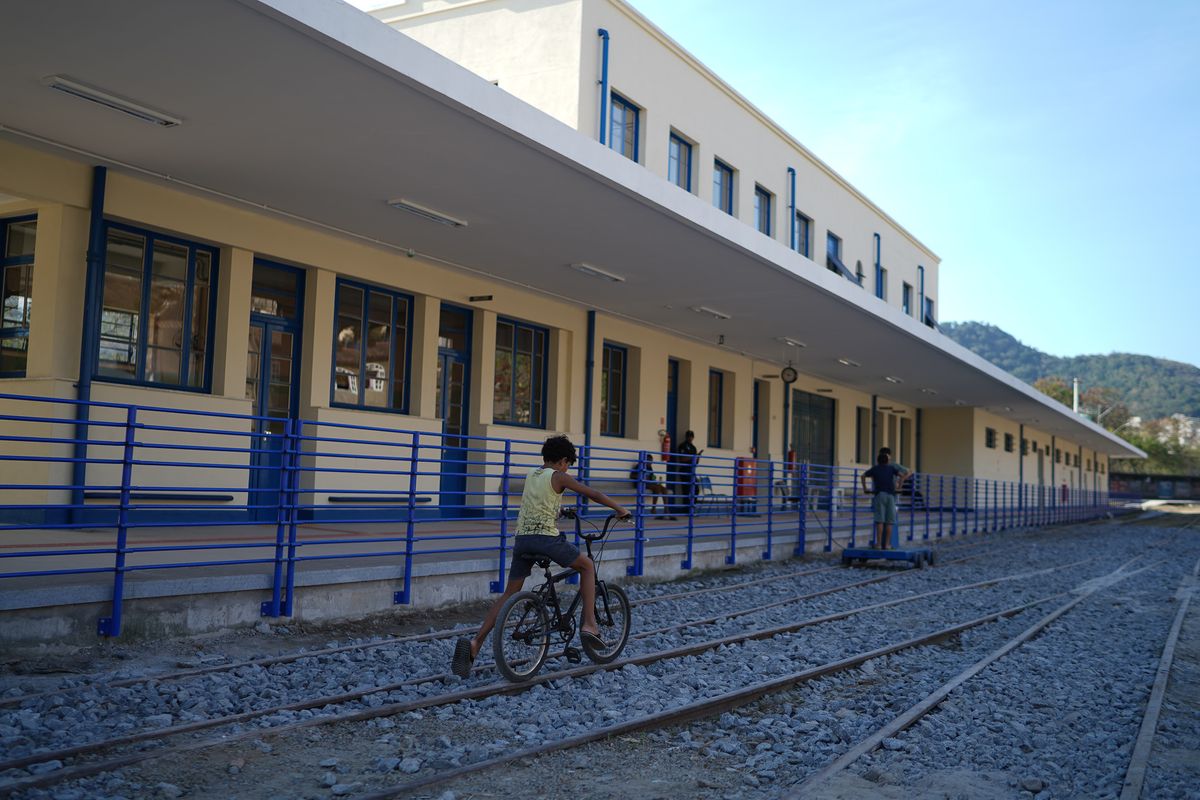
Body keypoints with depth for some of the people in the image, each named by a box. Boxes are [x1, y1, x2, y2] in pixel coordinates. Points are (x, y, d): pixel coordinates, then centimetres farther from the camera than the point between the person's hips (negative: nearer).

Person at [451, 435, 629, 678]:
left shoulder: (531, 474, 20)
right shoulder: (558, 477, 1)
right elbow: (594, 494, 2)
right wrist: (620, 509, 15)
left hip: (522, 539, 6)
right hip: (546, 538, -6)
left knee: (509, 594, 10)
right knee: (587, 566, 15)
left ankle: (475, 643, -5)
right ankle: (589, 625, 6)